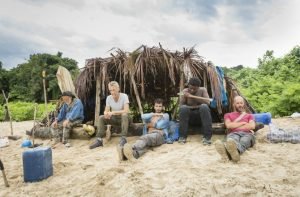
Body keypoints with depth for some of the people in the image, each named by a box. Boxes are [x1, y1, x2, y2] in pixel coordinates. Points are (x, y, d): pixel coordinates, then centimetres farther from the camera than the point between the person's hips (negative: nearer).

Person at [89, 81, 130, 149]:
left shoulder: (124, 96, -18)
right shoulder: (109, 98, -5)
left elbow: (126, 111, -29)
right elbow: (106, 111, -5)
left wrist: (113, 112, -37)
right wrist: (106, 114, -30)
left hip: (123, 118, -4)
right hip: (114, 118, 4)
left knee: (124, 115, -37)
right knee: (101, 117, -18)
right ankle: (99, 140, -18)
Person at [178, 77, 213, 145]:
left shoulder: (203, 90, -2)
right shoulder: (185, 91, -3)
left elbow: (208, 102, -19)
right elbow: (181, 106, -9)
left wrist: (192, 96, -25)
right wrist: (196, 106, -22)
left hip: (201, 116, 0)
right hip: (189, 117, 0)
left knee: (204, 107, -32)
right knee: (183, 108, -30)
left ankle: (207, 137, -31)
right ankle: (182, 136, -25)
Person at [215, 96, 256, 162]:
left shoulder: (249, 115, 33)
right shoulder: (228, 115, 31)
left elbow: (252, 126, 9)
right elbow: (229, 125, 7)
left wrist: (235, 125, 6)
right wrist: (243, 123, 9)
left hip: (247, 134, 0)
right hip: (233, 134, 0)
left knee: (243, 141, -41)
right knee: (231, 140, -41)